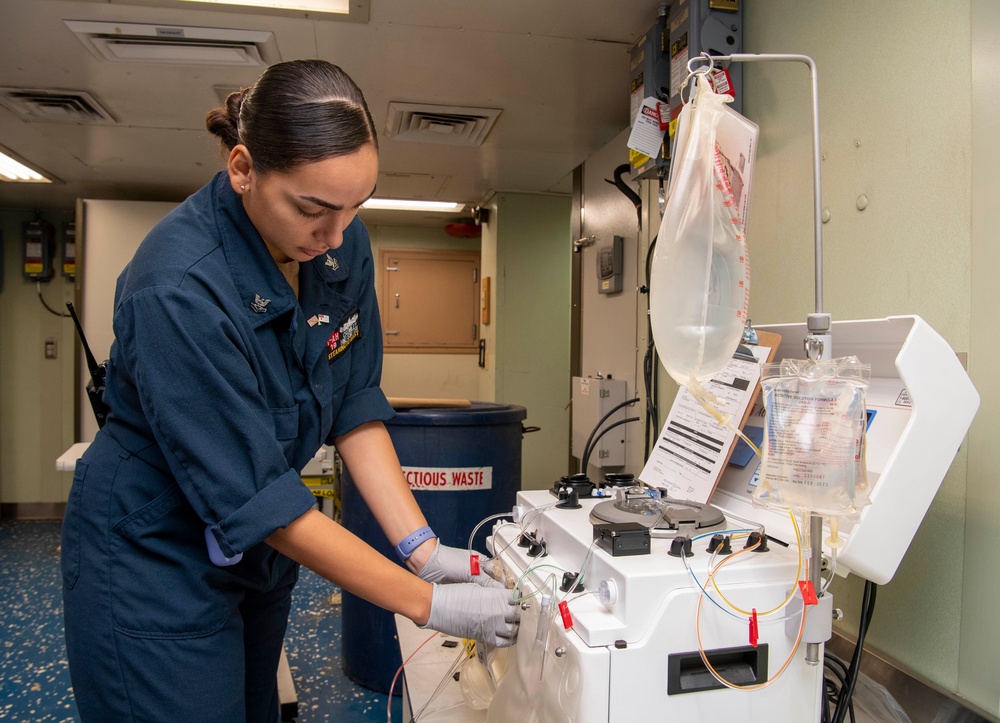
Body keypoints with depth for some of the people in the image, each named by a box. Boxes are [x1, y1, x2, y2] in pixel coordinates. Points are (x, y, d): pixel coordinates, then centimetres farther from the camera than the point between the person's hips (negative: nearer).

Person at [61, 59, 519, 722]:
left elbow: (354, 404, -6)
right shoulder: (177, 288, -31)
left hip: (256, 553, 6)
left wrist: (422, 546, -15)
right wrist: (429, 603, -26)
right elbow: (254, 496, -29)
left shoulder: (344, 243, -10)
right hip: (154, 561, -6)